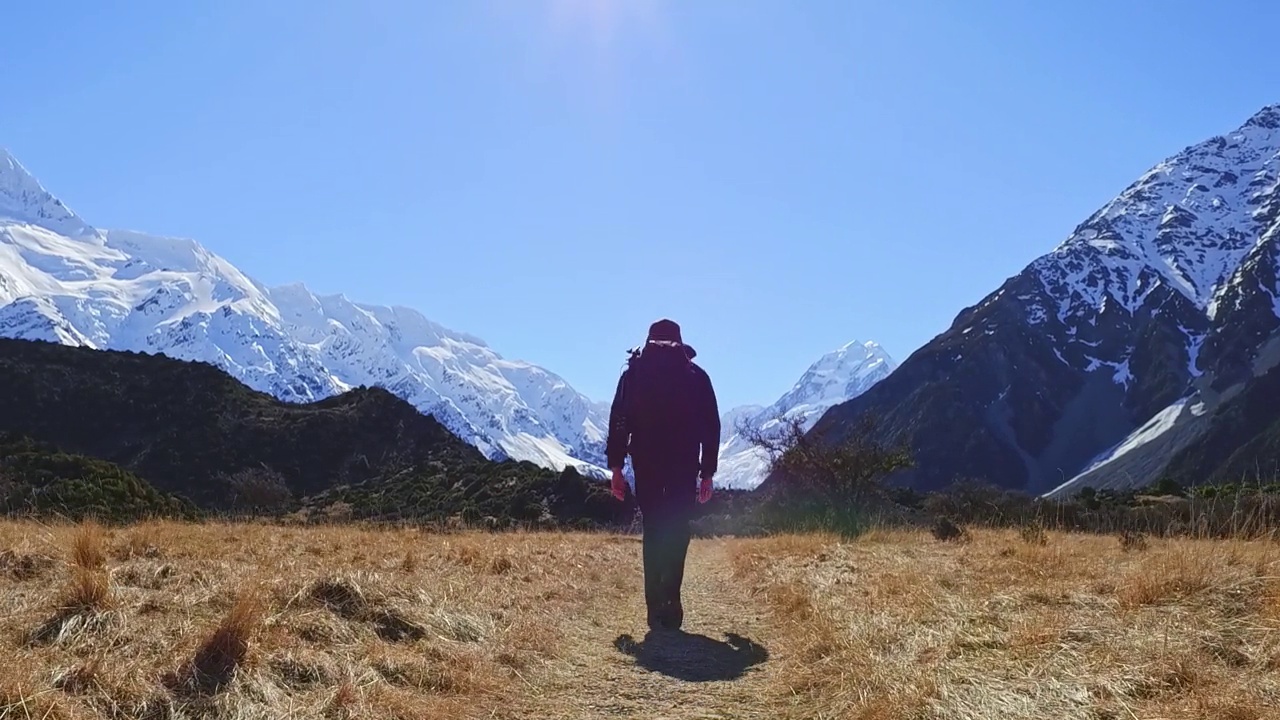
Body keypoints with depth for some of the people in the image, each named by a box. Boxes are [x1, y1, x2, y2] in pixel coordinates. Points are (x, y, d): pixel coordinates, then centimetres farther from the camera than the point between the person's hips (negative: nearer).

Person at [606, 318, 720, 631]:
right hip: (685, 464, -1)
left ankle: (656, 607, 4)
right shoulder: (696, 375, 11)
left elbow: (618, 421, 3)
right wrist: (708, 472, 11)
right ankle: (670, 603, -16)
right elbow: (711, 427, 8)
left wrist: (616, 467, 4)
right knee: (677, 531, 1)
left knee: (653, 530, 9)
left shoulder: (634, 373, 9)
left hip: (646, 462, 1)